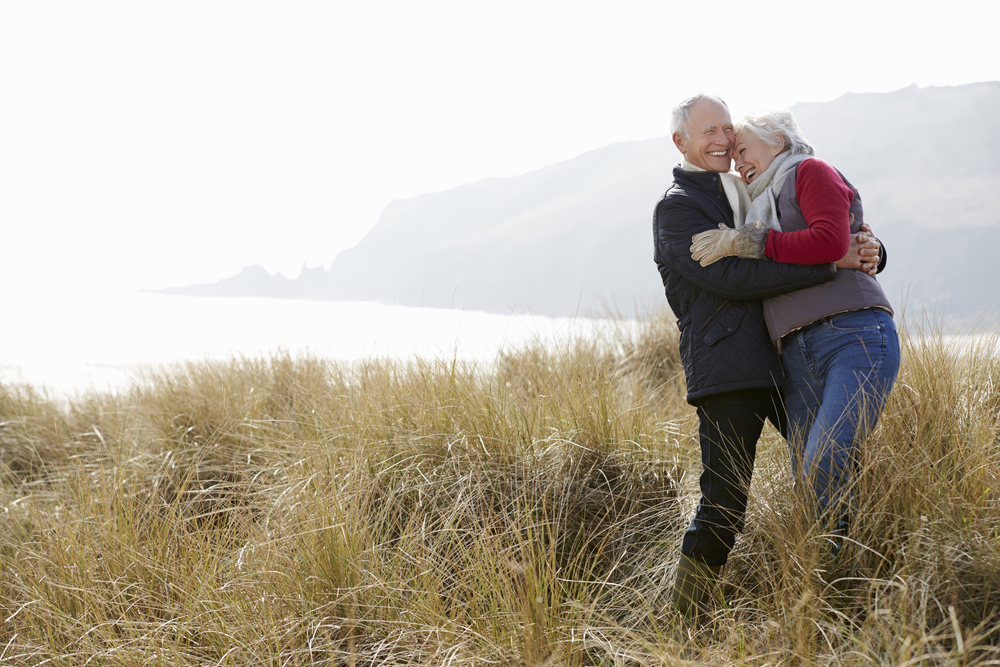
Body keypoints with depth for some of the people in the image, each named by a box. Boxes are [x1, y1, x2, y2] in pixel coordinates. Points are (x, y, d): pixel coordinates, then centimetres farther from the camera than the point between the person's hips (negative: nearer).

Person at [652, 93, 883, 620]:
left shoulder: (746, 191, 20)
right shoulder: (676, 208, -3)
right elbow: (729, 278, -17)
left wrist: (862, 252, 3)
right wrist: (830, 263, -20)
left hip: (783, 360, 7)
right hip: (727, 373, -7)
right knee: (722, 508, -7)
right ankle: (683, 624, 6)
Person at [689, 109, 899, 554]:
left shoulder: (811, 172, 8)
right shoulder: (765, 208, 28)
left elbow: (831, 241, -10)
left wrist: (745, 242, -5)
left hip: (855, 337, -7)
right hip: (798, 361, 8)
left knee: (823, 467, -24)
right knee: (806, 485, -4)